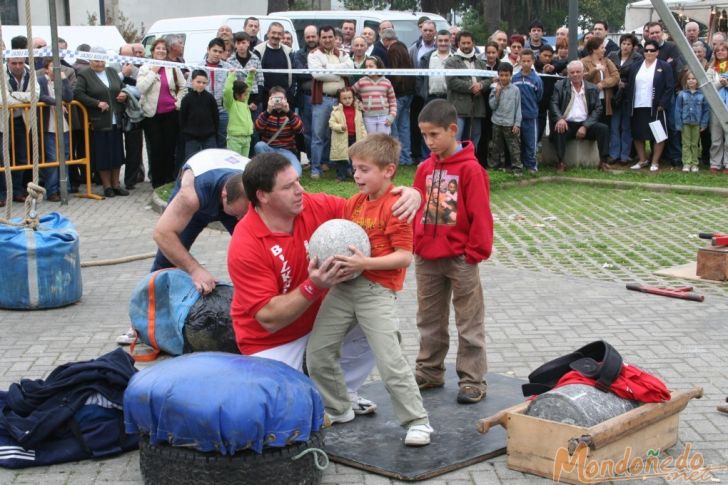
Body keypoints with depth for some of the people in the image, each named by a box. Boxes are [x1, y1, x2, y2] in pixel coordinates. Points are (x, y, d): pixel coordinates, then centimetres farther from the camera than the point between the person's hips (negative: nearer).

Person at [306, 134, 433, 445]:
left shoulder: (396, 206, -12)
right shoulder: (354, 203, 12)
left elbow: (405, 256, -16)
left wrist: (365, 263, -25)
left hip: (376, 290, -8)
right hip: (344, 286, 8)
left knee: (390, 361, -9)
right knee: (317, 352, 9)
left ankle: (417, 422, 4)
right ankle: (338, 409, 28)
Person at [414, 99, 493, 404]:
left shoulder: (470, 169, -13)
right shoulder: (425, 168, 5)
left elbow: (480, 215, -14)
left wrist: (475, 252, -13)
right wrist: (414, 243, 7)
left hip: (460, 258, -6)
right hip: (426, 258, 6)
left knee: (469, 324, 5)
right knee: (429, 321, 17)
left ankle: (473, 380, 11)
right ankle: (429, 371, 29)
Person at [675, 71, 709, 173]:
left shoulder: (702, 95, -3)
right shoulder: (682, 94, -3)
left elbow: (706, 110, 0)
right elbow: (678, 110, -2)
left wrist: (704, 124, -4)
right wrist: (678, 124, -6)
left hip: (696, 123, 0)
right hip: (685, 123, 0)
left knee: (695, 144, 9)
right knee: (686, 144, 4)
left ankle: (694, 163, 14)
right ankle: (686, 163, 8)